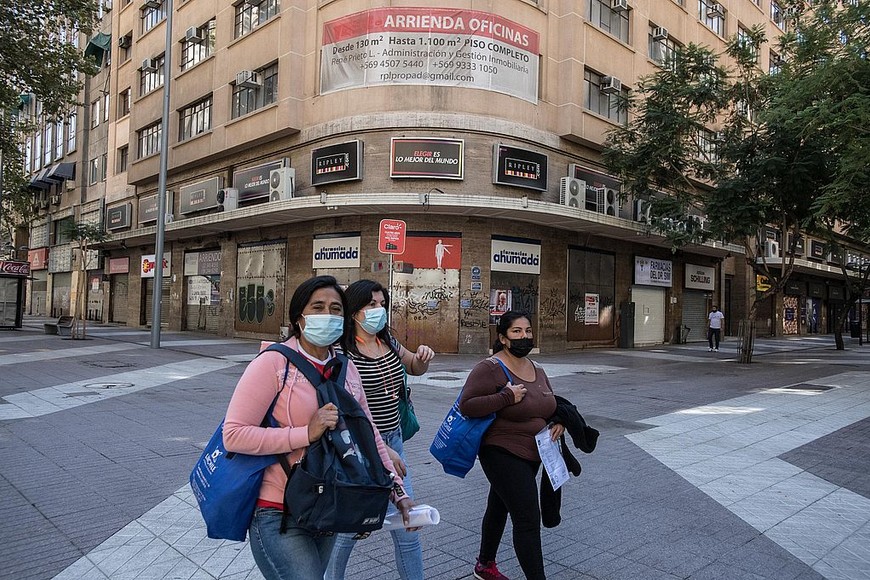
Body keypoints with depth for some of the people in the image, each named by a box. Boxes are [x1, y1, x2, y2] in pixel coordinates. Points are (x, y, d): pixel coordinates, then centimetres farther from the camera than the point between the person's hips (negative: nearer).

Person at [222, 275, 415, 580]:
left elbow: (369, 436, 11)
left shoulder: (347, 369, 5)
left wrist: (398, 491, 8)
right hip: (279, 516, -6)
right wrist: (306, 434, -24)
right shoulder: (273, 363, -13)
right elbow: (233, 435, -18)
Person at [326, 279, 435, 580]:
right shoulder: (343, 351, -16)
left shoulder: (388, 342, 5)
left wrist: (423, 357, -1)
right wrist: (380, 449, -19)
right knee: (348, 528, 10)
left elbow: (415, 368, 23)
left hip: (393, 441, 6)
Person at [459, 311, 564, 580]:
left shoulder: (537, 370, 8)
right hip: (503, 454, -8)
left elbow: (549, 404, 21)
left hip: (531, 455, 8)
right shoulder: (490, 368, -17)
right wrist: (507, 397, -27)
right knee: (528, 519, -10)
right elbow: (467, 405, -23)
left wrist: (559, 422, 1)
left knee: (500, 508, 23)